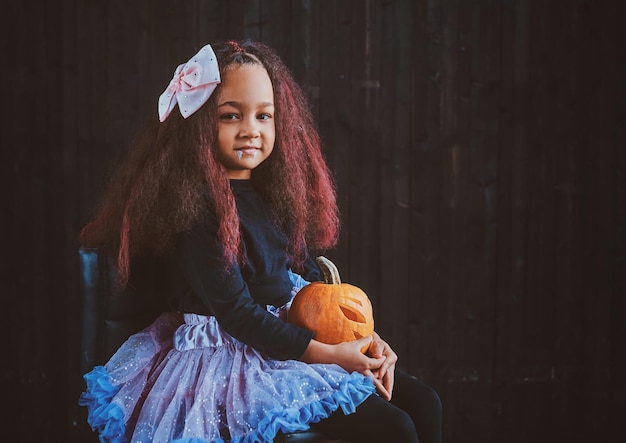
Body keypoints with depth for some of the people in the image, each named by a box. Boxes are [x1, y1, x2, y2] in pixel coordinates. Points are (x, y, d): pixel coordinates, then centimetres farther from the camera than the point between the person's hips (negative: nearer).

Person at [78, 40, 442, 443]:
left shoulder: (274, 191, 8)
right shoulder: (195, 205, -17)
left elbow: (308, 276, 12)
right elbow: (236, 313, -19)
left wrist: (363, 336, -3)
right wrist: (329, 354, -20)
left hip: (295, 331, 8)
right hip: (242, 356, -8)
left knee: (424, 404, 0)